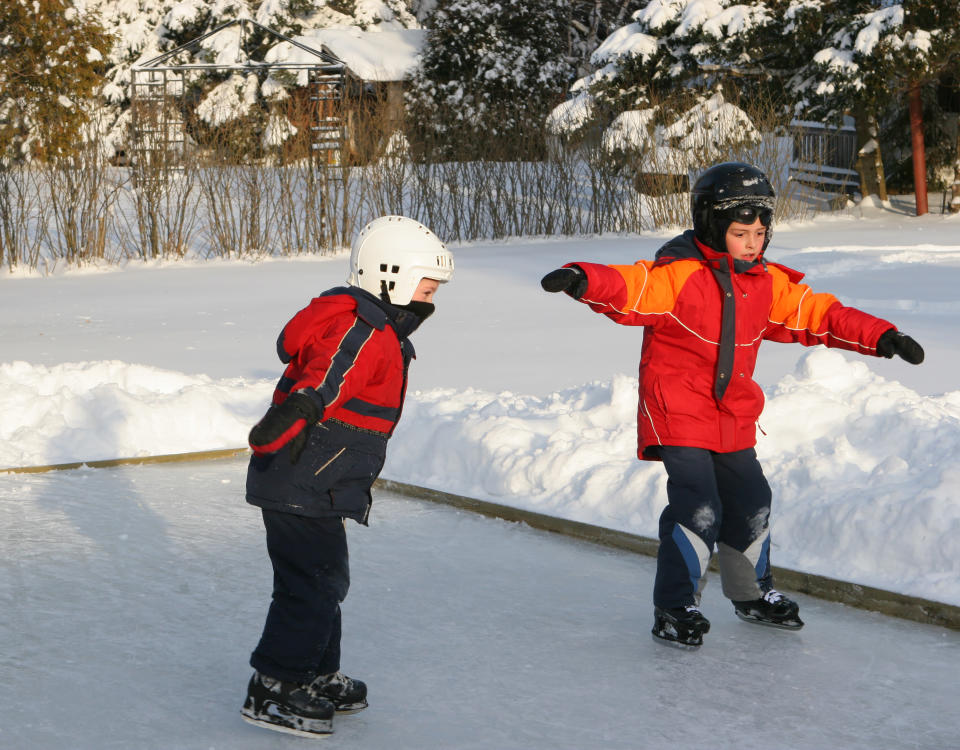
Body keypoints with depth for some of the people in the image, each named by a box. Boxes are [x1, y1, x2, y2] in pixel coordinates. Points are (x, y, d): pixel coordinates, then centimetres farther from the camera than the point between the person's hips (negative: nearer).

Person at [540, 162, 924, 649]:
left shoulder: (769, 284, 4)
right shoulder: (677, 275, -17)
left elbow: (816, 314, 12)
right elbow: (631, 289, -32)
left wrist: (880, 337, 7)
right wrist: (585, 281, -53)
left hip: (734, 421, 7)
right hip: (678, 414, -7)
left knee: (750, 505, 16)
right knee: (697, 509, -17)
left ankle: (752, 594, 39)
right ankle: (674, 608, -1)